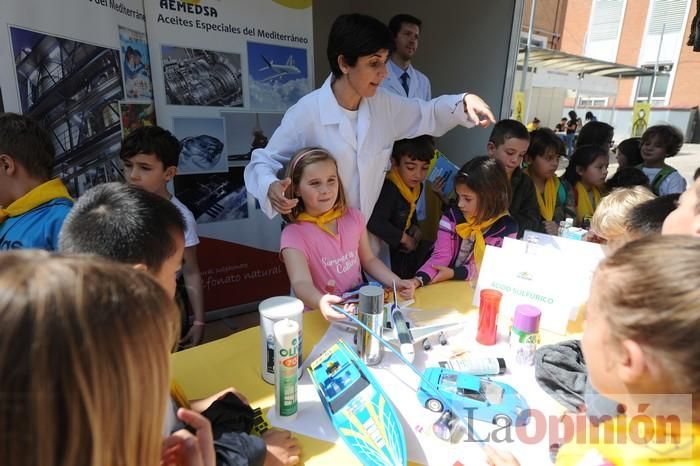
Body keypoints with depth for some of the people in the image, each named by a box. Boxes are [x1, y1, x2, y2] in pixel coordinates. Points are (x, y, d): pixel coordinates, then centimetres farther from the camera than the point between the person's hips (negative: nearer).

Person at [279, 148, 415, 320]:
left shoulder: (353, 217, 2)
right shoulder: (293, 234, -12)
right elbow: (301, 283, -25)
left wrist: (397, 282, -2)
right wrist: (321, 302, -46)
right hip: (321, 317, -3)